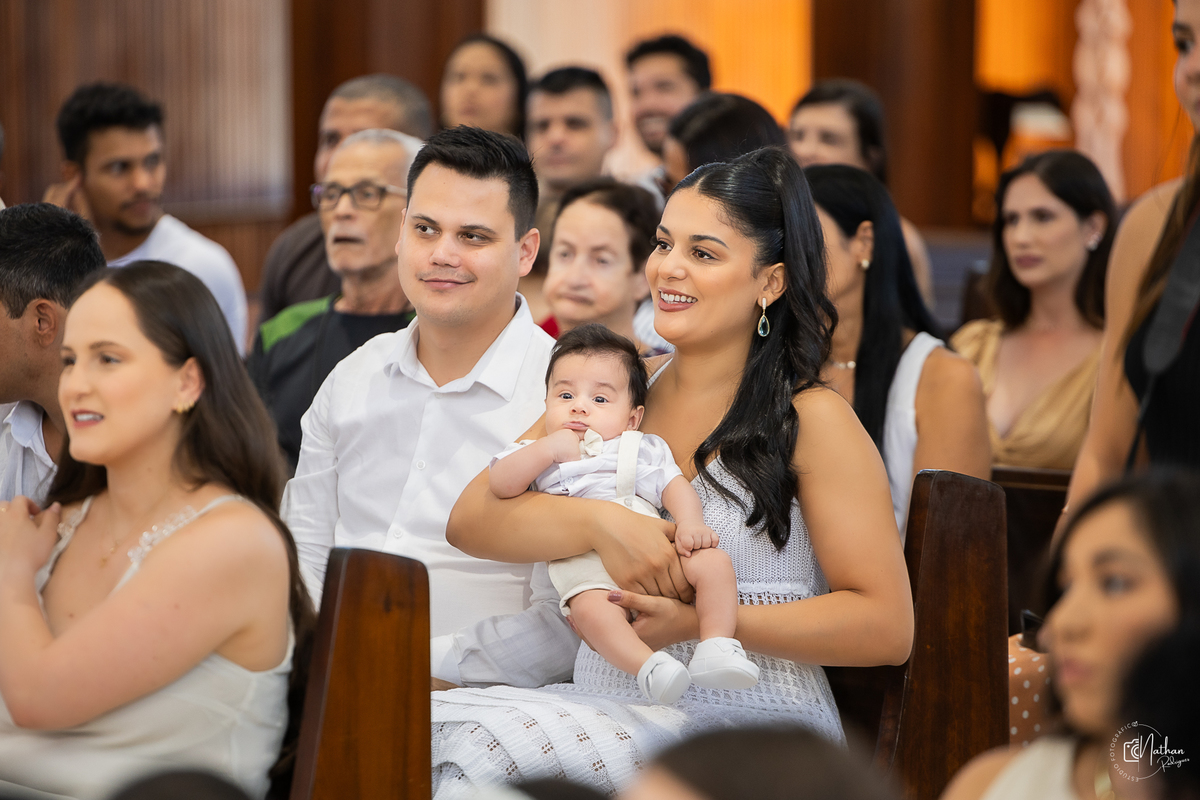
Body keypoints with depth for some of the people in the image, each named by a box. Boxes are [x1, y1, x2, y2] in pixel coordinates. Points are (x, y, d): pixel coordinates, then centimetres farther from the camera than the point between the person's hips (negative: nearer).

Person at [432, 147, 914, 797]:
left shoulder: (811, 420, -2)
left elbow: (886, 627, -7)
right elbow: (471, 519, 2)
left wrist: (702, 620, -14)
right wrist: (601, 523, -16)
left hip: (750, 729, -5)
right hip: (604, 712, 5)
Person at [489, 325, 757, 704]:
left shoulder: (644, 449, 24)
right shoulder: (539, 453, 22)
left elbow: (676, 487, 12)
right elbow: (500, 484, 7)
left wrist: (690, 523, -9)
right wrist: (550, 449, -1)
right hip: (585, 563, -3)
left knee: (713, 562, -22)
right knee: (590, 608, -37)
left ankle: (716, 647, -31)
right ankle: (648, 666, -50)